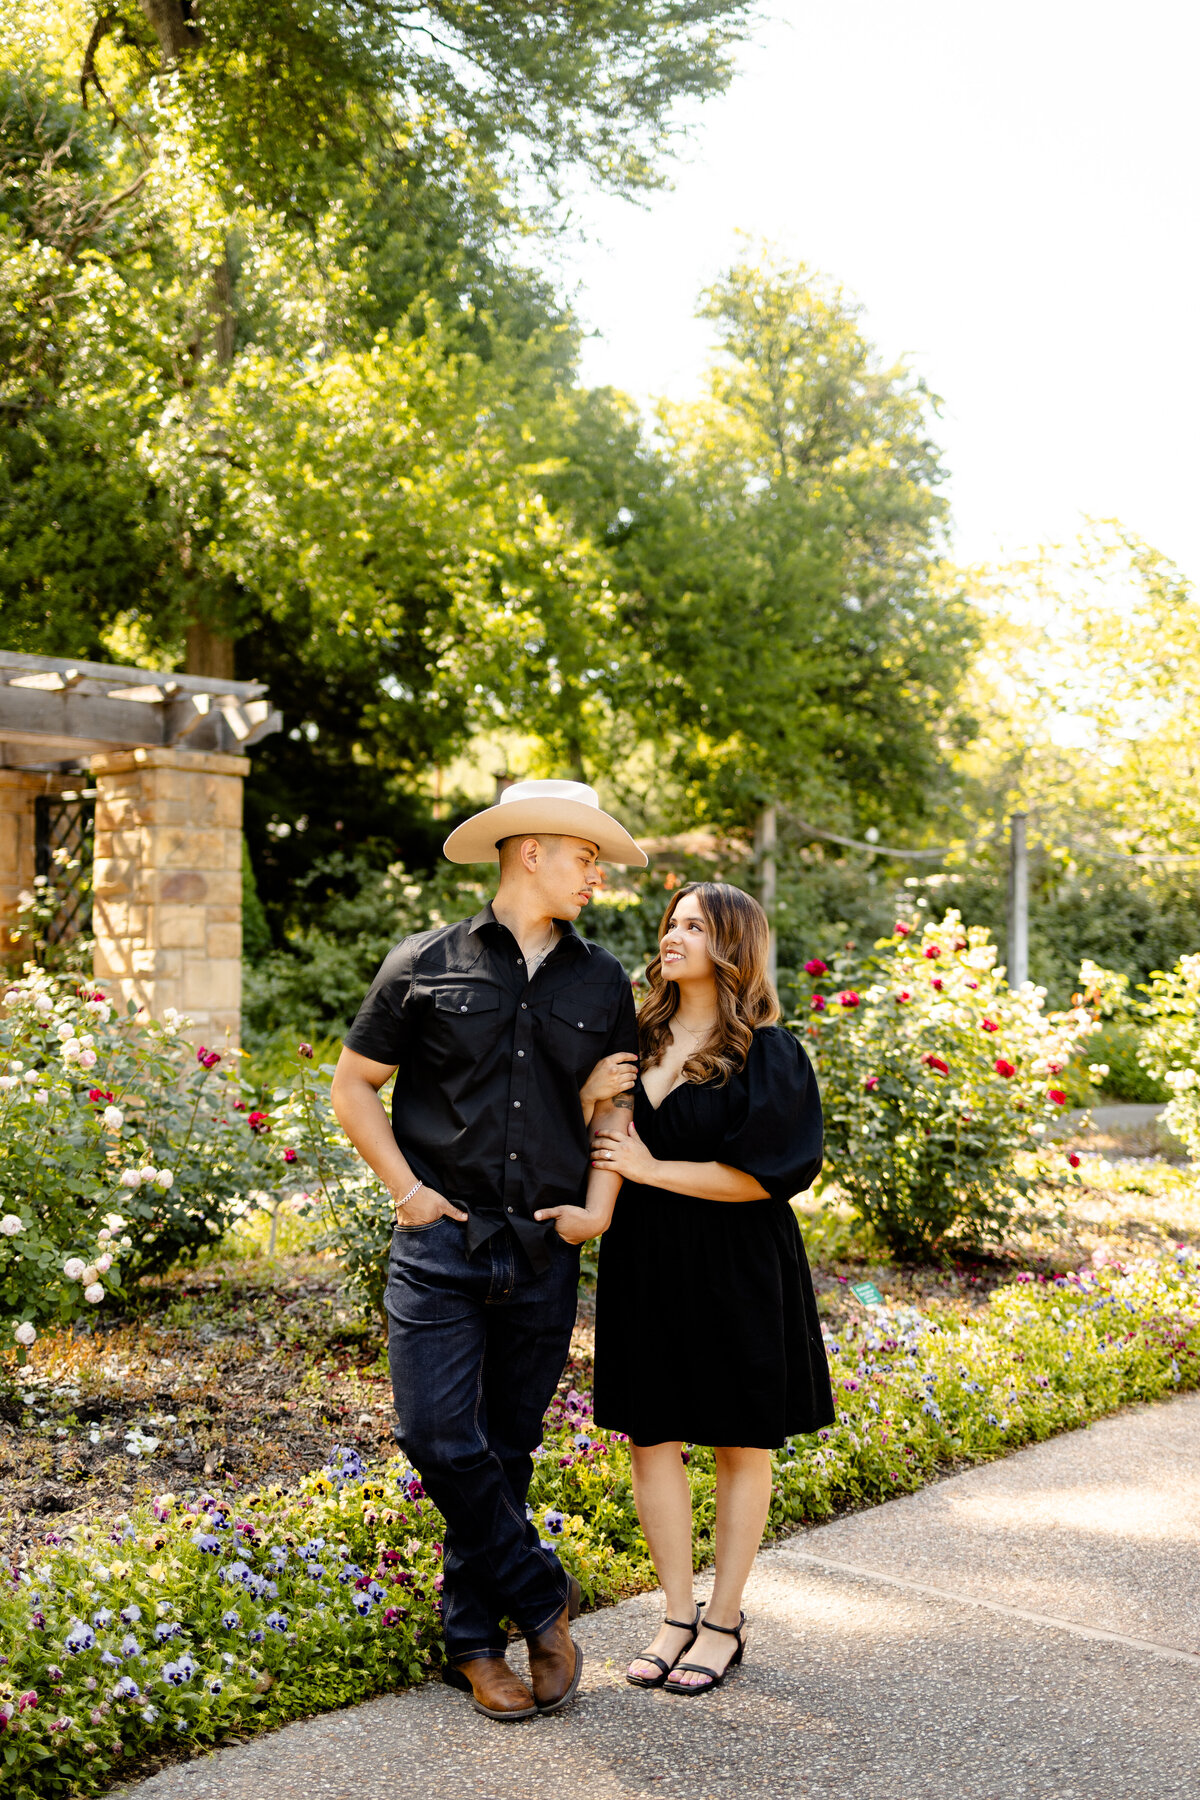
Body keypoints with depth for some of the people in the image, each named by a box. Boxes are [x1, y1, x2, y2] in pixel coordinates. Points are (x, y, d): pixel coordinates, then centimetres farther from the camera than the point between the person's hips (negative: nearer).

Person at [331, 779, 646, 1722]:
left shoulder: (602, 982, 9)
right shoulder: (426, 964, -1)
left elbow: (615, 1105, 16)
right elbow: (354, 1085, 5)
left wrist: (599, 1206, 2)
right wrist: (408, 1189, -5)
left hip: (544, 1253, 3)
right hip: (442, 1245, -3)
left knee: (506, 1450, 9)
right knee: (440, 1439, -10)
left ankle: (476, 1639, 23)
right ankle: (543, 1601, 10)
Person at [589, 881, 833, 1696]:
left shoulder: (769, 1055, -9)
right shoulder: (638, 1041, 7)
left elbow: (764, 1172, -16)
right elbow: (599, 1138, 19)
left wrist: (652, 1169, -15)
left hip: (738, 1272, -5)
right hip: (646, 1267, 5)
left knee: (742, 1445, 8)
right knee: (652, 1437, 8)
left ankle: (725, 1622, 21)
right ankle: (679, 1616, 22)